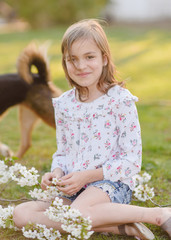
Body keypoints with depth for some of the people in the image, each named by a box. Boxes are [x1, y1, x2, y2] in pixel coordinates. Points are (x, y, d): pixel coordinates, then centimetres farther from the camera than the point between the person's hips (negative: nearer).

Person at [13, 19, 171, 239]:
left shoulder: (120, 100, -7)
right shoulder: (64, 104, 8)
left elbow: (132, 161, -9)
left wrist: (88, 175, -17)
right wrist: (57, 172, -5)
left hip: (111, 183, -7)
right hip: (73, 191, 7)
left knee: (77, 212, -38)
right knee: (21, 213, -16)